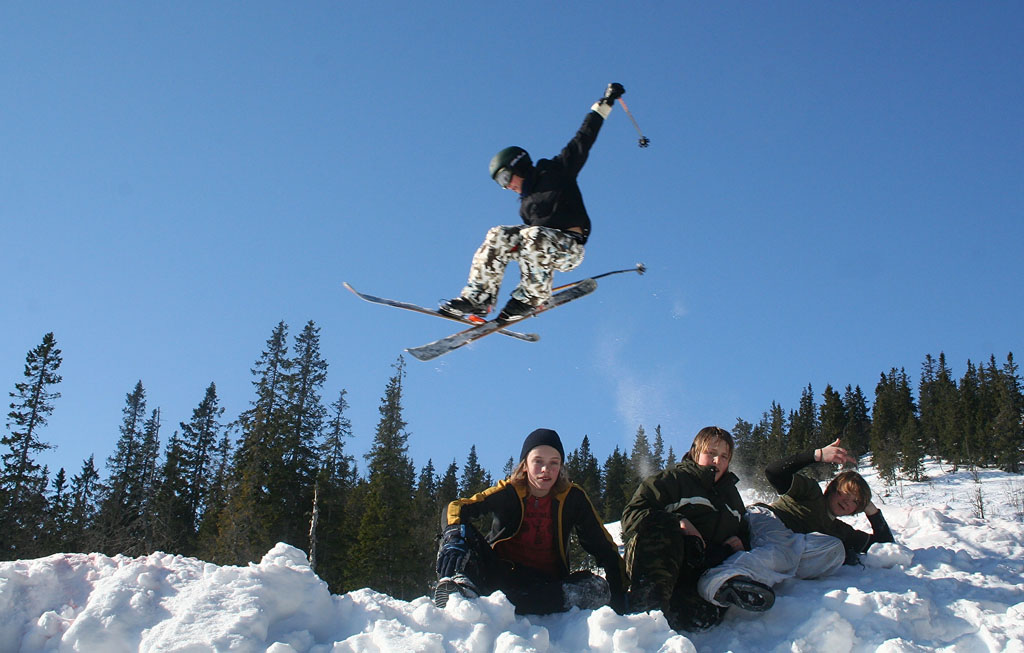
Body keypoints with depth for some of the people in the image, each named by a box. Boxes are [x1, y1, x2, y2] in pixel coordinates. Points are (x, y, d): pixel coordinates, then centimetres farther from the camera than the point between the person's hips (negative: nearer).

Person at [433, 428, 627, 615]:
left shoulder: (572, 497, 0)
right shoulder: (507, 492, -3)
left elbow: (603, 546, 2)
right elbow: (457, 508, -14)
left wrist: (618, 590, -10)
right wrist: (454, 537, -37)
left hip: (546, 583, 1)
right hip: (501, 577, -1)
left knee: (599, 588, -28)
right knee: (462, 532, -17)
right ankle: (459, 585, -49)